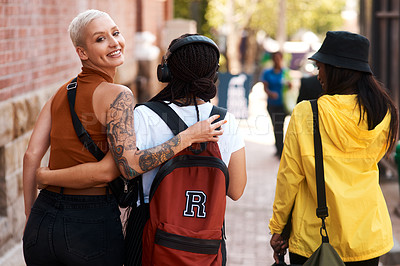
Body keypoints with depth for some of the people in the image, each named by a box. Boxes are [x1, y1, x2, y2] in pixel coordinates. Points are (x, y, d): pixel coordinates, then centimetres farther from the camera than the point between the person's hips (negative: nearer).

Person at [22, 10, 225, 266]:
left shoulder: (62, 93, 8)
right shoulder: (118, 95, -11)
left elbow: (31, 155, 5)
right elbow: (130, 165, -21)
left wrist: (31, 215, 14)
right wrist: (189, 136, -15)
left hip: (44, 219, 5)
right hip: (93, 224, -5)